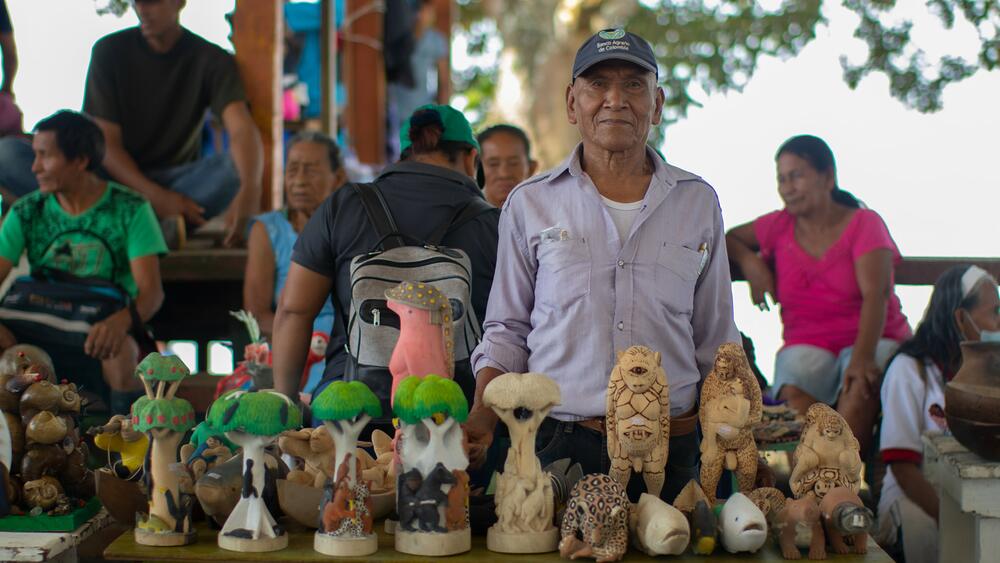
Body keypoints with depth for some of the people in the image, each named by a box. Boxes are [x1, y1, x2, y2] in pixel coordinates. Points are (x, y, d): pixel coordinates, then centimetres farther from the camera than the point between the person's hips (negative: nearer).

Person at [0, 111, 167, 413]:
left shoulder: (130, 209, -6)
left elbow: (151, 290, -13)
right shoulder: (26, 213, 3)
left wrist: (122, 320, -37)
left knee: (119, 349, -36)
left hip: (106, 330, -2)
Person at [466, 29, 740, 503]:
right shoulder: (529, 203, 4)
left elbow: (717, 342, 13)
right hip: (557, 446, -1)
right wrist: (480, 422, -6)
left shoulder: (698, 202, 8)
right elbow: (507, 331, 8)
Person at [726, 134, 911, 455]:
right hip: (807, 345, 2)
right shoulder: (779, 226, 10)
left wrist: (863, 356, -31)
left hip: (871, 340, -2)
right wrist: (750, 261, -1)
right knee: (794, 396, -33)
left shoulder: (864, 223, -1)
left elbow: (875, 294, -14)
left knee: (861, 387, -37)